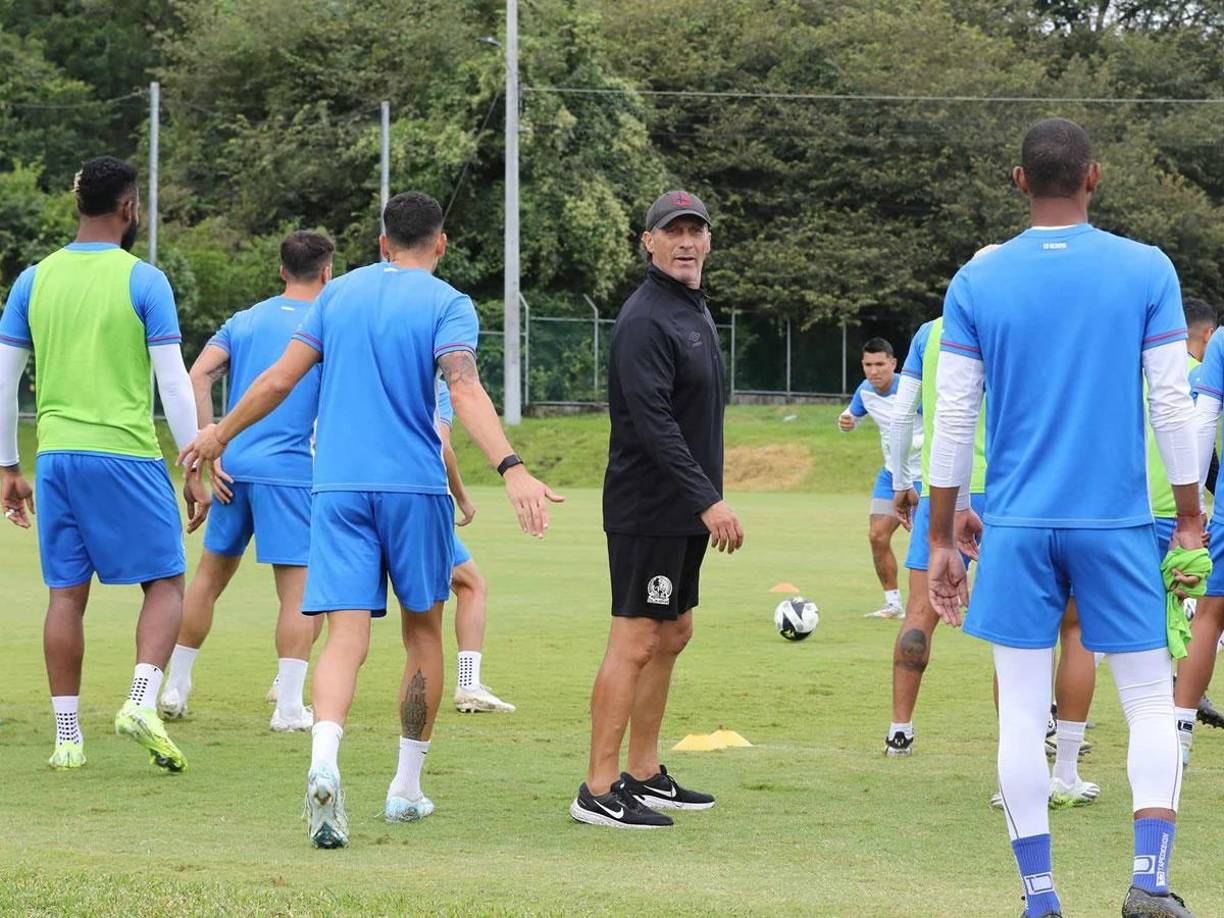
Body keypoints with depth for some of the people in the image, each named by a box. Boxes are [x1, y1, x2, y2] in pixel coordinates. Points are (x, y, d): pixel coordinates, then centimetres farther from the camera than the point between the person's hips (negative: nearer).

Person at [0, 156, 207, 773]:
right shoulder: (144, 281, -4)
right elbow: (173, 383, -7)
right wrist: (195, 470, -1)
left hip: (56, 457, 4)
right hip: (126, 454, -4)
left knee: (66, 595, 7)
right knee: (165, 583, 6)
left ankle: (67, 736, 8)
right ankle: (142, 703, -13)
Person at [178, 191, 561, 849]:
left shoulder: (339, 294, 11)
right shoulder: (446, 304, -1)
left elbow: (280, 379, 11)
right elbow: (464, 390, -17)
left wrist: (221, 434, 26)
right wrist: (511, 469, -27)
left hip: (337, 486, 2)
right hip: (415, 486, -2)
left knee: (346, 638, -7)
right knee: (423, 630, 16)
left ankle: (323, 763, -34)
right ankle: (406, 789, 21)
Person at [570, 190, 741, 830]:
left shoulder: (695, 311, 16)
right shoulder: (645, 318, -16)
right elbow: (653, 423, -24)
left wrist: (706, 500, 17)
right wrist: (707, 500, -28)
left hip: (684, 512, 10)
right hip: (647, 508, -10)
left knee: (672, 634, 14)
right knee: (636, 641, -10)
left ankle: (644, 775, 22)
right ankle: (599, 790, -8)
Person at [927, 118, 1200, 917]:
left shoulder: (977, 282, 1)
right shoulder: (1148, 272, -2)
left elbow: (954, 417, 1)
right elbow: (1173, 403, -3)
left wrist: (942, 538, 8)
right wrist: (1190, 518, 6)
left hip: (1017, 524, 1)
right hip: (1117, 523, -1)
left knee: (1022, 712, 6)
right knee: (1151, 702, 8)